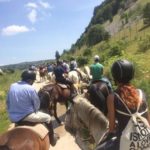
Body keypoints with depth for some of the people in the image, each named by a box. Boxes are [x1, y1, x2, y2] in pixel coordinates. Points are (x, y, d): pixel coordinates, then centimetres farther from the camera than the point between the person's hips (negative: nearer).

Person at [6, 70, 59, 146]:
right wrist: (34, 110, 13)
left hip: (12, 117, 7)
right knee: (47, 117, 13)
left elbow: (8, 102, 8)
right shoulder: (31, 89, -18)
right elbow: (37, 105, -8)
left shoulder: (12, 86, 0)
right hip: (26, 117, -7)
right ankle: (52, 139, 27)